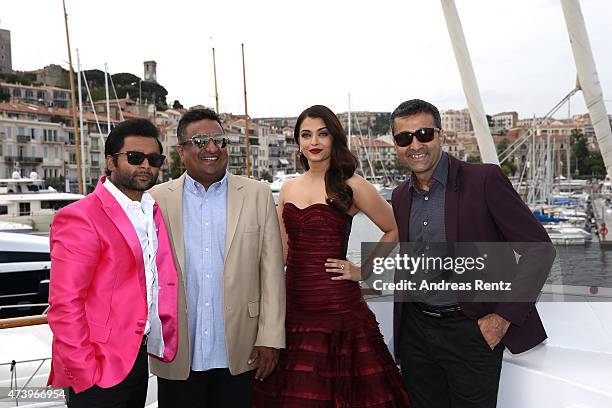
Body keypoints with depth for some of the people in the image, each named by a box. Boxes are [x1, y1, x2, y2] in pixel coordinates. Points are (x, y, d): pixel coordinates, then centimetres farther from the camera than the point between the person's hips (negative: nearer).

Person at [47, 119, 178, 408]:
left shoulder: (154, 212, 9)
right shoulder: (80, 218, -15)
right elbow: (64, 305, -18)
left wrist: (165, 339, 5)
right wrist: (85, 373, -18)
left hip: (140, 357, 7)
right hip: (100, 369, -7)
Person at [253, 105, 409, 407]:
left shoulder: (350, 186, -5)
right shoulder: (288, 189, 10)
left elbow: (394, 231, 2)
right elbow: (283, 252, 14)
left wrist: (362, 271, -4)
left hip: (336, 304, -4)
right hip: (293, 301, 5)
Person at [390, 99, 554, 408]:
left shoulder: (484, 180, -12)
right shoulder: (400, 197, 7)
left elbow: (538, 248, -12)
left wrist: (504, 317, -14)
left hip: (473, 332, -5)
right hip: (416, 332, 5)